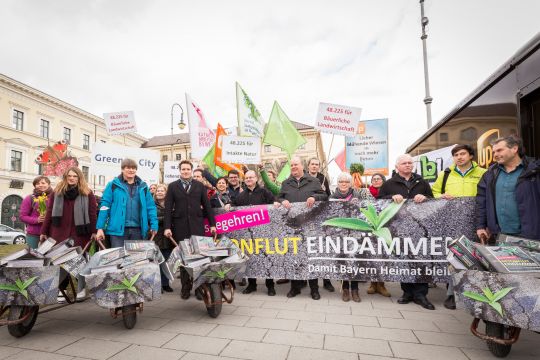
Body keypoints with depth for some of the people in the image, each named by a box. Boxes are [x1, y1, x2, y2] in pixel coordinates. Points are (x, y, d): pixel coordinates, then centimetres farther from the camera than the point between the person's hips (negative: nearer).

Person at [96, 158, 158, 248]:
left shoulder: (143, 186, 11)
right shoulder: (113, 185, 3)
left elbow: (150, 206, 8)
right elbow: (105, 206, -1)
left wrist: (154, 225, -2)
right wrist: (100, 227, -7)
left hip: (137, 229, 3)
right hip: (118, 229, -3)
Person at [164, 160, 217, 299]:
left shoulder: (199, 185, 9)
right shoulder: (172, 186, 6)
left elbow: (207, 205, 8)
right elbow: (168, 208, 2)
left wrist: (212, 224, 5)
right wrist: (167, 227, -6)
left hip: (197, 226, 1)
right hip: (180, 227, 0)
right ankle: (185, 287, 18)